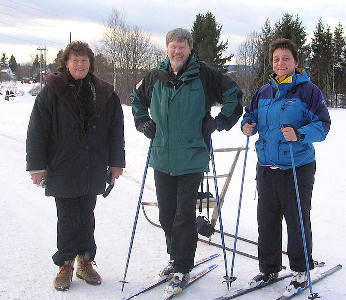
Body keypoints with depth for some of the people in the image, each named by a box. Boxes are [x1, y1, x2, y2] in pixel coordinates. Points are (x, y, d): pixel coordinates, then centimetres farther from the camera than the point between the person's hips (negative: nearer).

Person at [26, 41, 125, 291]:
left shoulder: (104, 94, 4)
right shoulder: (52, 92, -4)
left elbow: (116, 130, 9)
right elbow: (37, 130, -4)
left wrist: (116, 162, 6)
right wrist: (37, 166, -6)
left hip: (93, 170, 2)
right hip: (62, 169, -2)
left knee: (87, 216, 12)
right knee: (68, 219, 4)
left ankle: (86, 262, 26)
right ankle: (65, 265, 19)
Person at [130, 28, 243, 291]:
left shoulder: (204, 75, -4)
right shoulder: (155, 77, 8)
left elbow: (234, 94, 4)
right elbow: (137, 98, 26)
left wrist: (220, 122, -3)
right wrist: (143, 123, 13)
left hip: (192, 158, -4)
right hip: (162, 158, 4)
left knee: (185, 214, -2)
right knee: (166, 213, 12)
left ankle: (183, 267, 12)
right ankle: (176, 257, 31)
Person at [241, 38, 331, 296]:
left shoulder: (308, 90, -5)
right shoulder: (264, 92, 12)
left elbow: (323, 125, -9)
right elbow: (251, 115, 23)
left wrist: (299, 134, -26)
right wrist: (248, 126, 1)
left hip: (297, 167, -5)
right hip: (267, 166, 5)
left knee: (297, 221, 5)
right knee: (266, 219, 11)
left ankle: (301, 270, 24)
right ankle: (269, 268, 27)